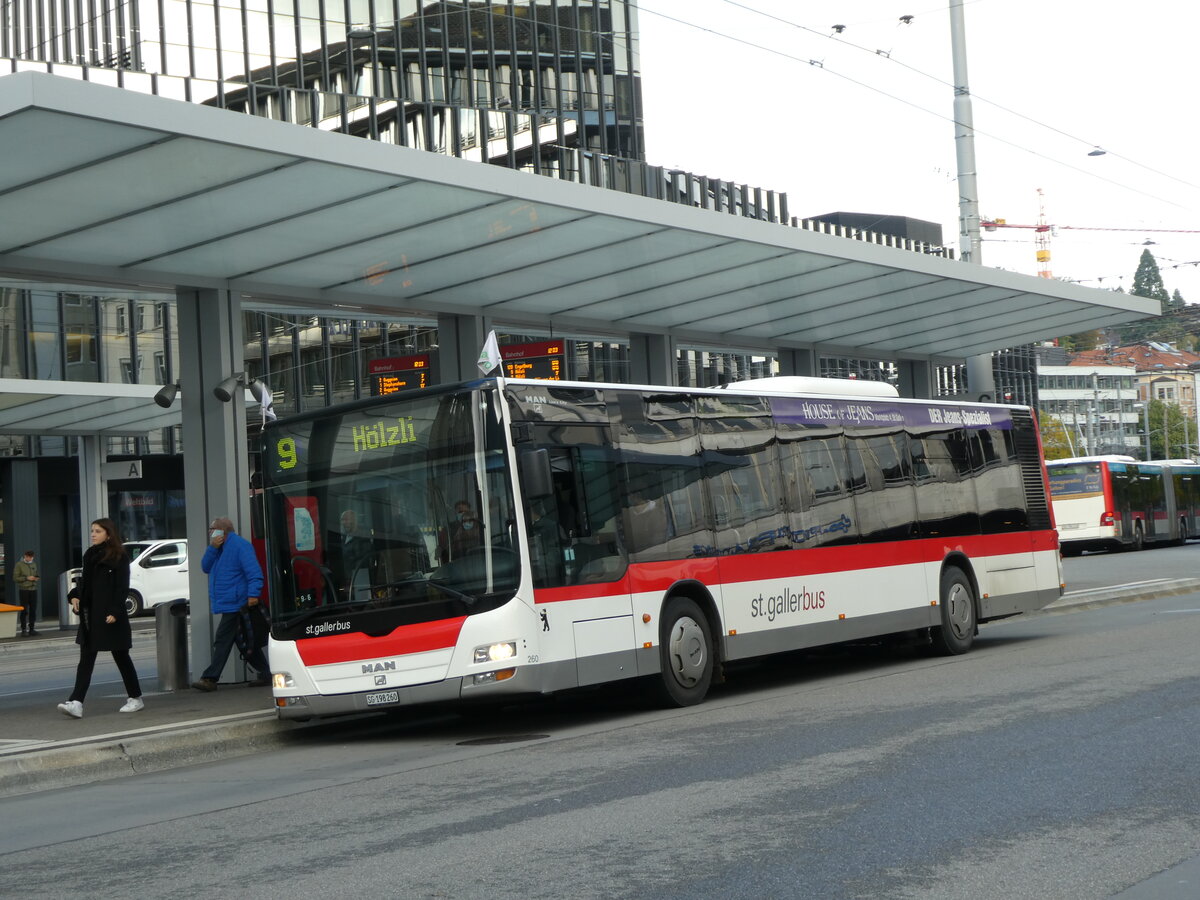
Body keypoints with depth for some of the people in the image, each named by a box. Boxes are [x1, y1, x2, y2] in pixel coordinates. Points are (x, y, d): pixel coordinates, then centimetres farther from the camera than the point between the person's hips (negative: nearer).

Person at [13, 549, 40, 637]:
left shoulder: (34, 564, 12)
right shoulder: (19, 565, -3)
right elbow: (15, 578, -7)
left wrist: (37, 578, -2)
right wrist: (27, 578, -16)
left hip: (33, 589, 4)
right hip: (24, 590, -4)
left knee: (33, 610, 2)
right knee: (24, 610, -3)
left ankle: (31, 629, 8)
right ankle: (23, 629, 4)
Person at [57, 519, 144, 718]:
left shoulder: (119, 557, -8)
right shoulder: (91, 555, 12)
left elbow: (122, 588, -12)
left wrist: (115, 612, -19)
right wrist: (75, 596, 2)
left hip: (109, 616, -6)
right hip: (90, 615, 6)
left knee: (121, 657, 5)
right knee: (86, 658, -1)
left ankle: (136, 698, 19)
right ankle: (76, 703, -9)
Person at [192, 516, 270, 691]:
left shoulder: (239, 545, -12)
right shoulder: (219, 548, 19)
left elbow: (254, 572, -19)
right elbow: (206, 567, 11)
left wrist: (253, 593, -28)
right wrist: (212, 548, -3)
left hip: (235, 603, -10)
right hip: (228, 604, 10)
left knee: (223, 640, -9)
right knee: (246, 642, 12)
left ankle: (210, 678, -8)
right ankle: (265, 674, 17)